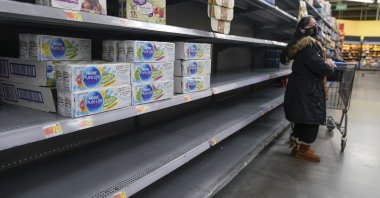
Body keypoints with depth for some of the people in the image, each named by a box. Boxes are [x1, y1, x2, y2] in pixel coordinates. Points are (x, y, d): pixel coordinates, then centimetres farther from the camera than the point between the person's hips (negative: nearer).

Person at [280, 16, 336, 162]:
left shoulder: (306, 43, 14)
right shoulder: (308, 44, -20)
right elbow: (319, 66, -23)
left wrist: (326, 62, 3)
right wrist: (330, 67, -3)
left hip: (303, 87, 10)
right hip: (307, 89, -10)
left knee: (302, 119, 17)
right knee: (312, 119, 1)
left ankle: (296, 145, 29)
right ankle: (303, 149, 14)